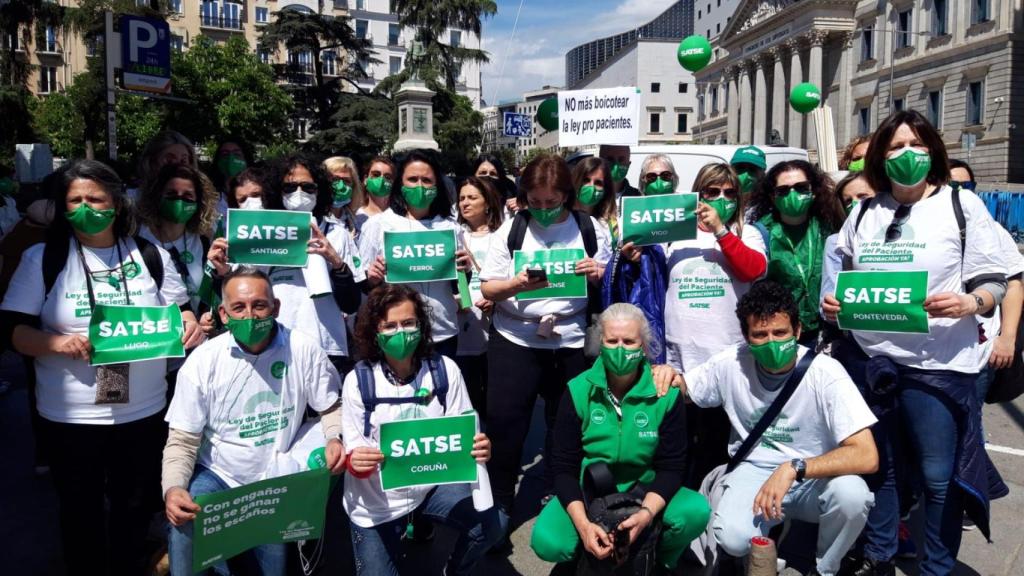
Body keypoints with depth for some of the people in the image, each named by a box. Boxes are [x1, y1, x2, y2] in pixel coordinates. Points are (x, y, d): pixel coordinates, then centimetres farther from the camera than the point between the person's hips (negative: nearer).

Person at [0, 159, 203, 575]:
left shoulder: (151, 256, 1)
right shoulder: (42, 258, -4)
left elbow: (179, 309, 9)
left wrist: (190, 324, -13)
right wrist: (56, 343, -23)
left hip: (143, 411, 2)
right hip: (70, 416, -1)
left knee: (135, 508, 18)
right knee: (81, 513, 15)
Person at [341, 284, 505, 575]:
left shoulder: (444, 369, -11)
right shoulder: (358, 380, -14)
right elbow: (353, 452, -12)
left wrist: (478, 448, -29)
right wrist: (356, 462, -36)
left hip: (433, 483, 1)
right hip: (377, 500, -1)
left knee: (491, 524, -19)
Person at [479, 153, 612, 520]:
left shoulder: (591, 229, 3)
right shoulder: (511, 229, -1)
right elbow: (487, 288, -2)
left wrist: (600, 276, -15)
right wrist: (517, 284, -23)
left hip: (571, 341, 1)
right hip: (514, 339, -1)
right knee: (504, 422, 0)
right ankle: (498, 505, 17)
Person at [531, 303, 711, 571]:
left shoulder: (666, 394, -10)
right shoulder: (578, 391, -10)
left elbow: (671, 466, -7)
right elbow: (563, 466, -9)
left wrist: (646, 513, -25)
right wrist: (583, 524, -24)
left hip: (644, 492, 1)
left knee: (697, 512, -27)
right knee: (547, 542, -28)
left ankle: (659, 561, 5)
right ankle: (594, 556, 7)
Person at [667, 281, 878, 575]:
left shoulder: (825, 373, -19)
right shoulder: (730, 364, -11)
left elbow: (866, 456, -25)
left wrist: (793, 469, -35)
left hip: (815, 477, 0)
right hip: (753, 471, 1)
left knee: (852, 493, -34)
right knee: (733, 538, -30)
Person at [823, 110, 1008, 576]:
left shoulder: (963, 205, 2)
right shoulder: (864, 212, 12)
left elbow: (993, 283, -2)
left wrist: (968, 303, -23)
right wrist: (832, 303, -2)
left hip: (938, 363, -3)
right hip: (870, 358, 4)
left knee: (939, 477, 3)